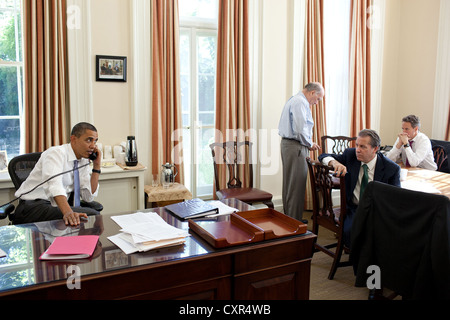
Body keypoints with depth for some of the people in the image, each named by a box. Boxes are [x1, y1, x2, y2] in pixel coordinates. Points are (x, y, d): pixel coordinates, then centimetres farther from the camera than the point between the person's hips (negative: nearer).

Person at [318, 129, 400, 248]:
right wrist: (334, 162, -20)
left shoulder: (392, 168, -7)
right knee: (348, 232, -30)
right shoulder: (350, 155, -1)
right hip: (354, 209, 2)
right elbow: (323, 157, 4)